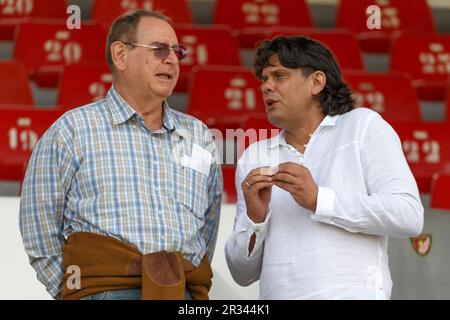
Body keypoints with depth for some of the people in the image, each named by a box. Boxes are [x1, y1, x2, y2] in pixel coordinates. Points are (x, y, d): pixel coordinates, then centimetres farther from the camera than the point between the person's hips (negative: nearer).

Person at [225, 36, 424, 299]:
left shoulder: (363, 126, 7)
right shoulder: (253, 159, 14)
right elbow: (244, 273, 12)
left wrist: (318, 200, -11)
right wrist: (255, 218, -5)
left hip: (350, 292, -3)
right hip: (278, 293, 3)